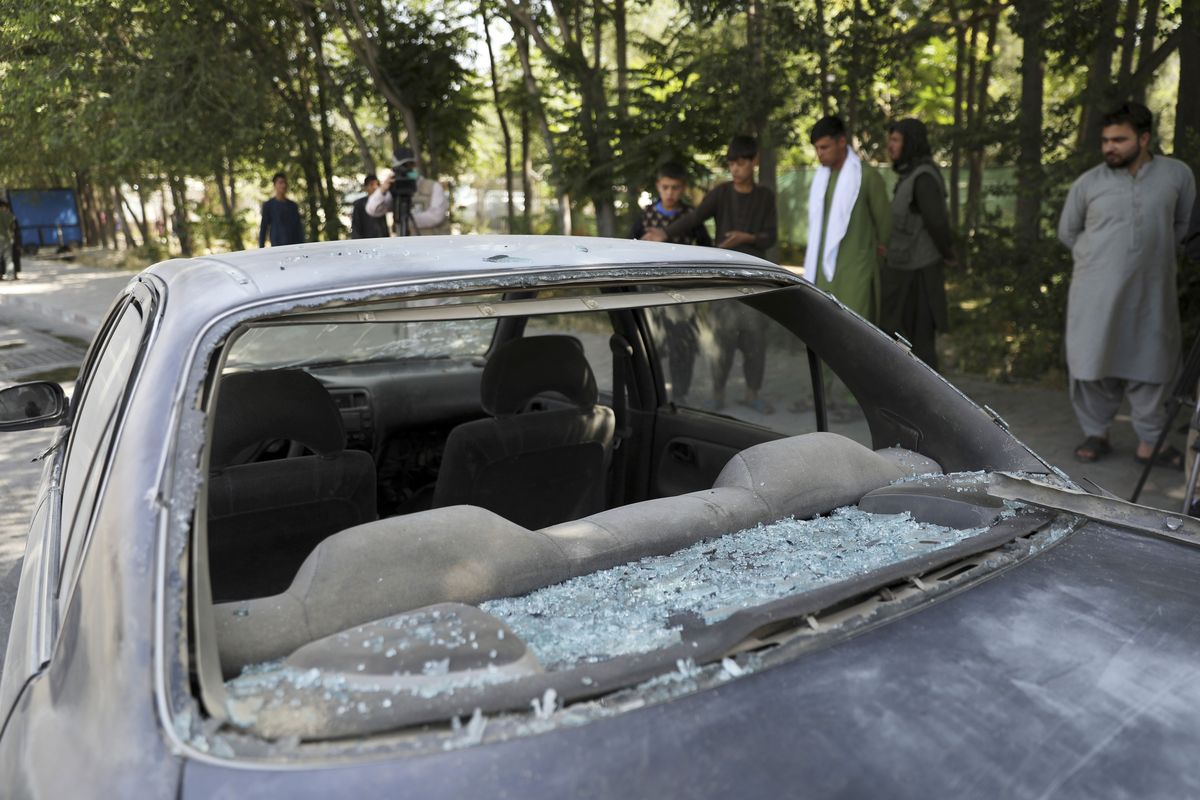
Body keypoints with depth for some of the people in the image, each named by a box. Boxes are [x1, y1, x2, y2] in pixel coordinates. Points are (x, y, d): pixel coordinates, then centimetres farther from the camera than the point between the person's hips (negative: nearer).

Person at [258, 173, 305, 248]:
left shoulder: (293, 205, 16)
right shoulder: (268, 205, 6)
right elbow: (263, 228, 5)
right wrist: (261, 249, -2)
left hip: (294, 245, 3)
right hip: (277, 246, -3)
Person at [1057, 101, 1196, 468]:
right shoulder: (1088, 183, -3)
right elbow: (1067, 231, 11)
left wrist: (1157, 254, 13)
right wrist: (1100, 257, 10)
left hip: (1151, 292, 1)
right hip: (1096, 292, -1)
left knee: (1150, 365, 8)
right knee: (1093, 365, 3)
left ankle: (1150, 442, 19)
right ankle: (1097, 434, 18)